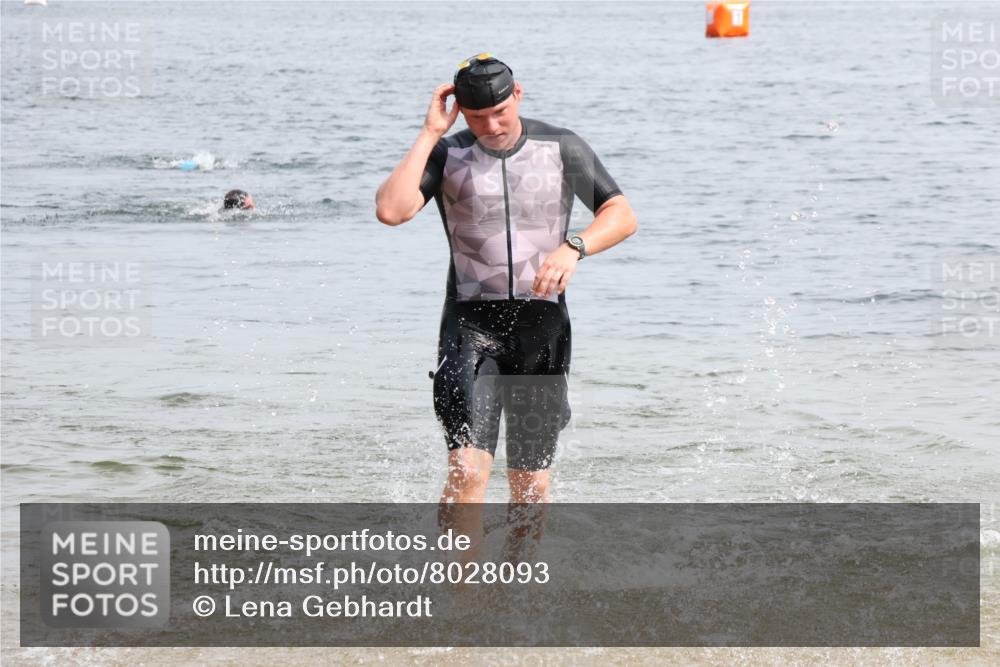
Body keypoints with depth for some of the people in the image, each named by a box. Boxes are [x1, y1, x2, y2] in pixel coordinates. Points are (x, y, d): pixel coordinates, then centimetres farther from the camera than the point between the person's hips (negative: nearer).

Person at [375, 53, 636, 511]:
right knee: (468, 471, -20)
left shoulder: (562, 149, 3)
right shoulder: (447, 155, 0)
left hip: (542, 323, 2)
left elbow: (621, 215, 3)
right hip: (472, 322, -2)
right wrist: (430, 134, -13)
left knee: (531, 486, 7)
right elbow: (391, 211, -16)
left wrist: (573, 248, -16)